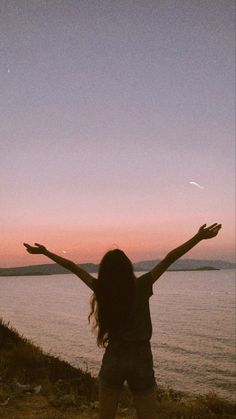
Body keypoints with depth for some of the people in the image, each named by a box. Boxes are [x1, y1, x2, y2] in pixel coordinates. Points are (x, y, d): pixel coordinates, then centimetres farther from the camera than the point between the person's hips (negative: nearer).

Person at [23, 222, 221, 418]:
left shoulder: (102, 290, -8)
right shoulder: (141, 287, -14)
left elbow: (73, 267, 0)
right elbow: (169, 259, -12)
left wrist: (45, 252, 9)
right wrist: (198, 237, -9)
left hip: (113, 360, 2)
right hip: (141, 360, -2)